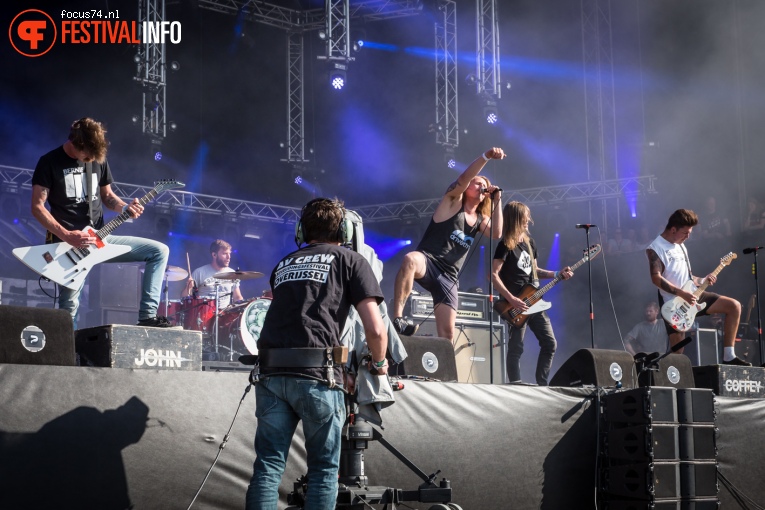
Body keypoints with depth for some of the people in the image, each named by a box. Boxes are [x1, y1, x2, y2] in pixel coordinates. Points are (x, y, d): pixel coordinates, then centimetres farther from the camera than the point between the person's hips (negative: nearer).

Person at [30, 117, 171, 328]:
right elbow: (37, 207, -9)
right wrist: (67, 236, -19)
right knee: (69, 306, -10)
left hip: (99, 238, 5)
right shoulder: (50, 162, -8)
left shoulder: (99, 159, 8)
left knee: (159, 251, -3)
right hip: (68, 244, -5)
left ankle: (147, 315, -7)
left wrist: (125, 208, -5)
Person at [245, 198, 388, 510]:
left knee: (268, 465, 6)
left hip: (271, 372, 4)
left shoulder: (283, 265, 26)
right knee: (324, 467, 7)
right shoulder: (350, 260, 11)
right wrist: (379, 362, 21)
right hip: (317, 373, -4)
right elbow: (375, 329, 2)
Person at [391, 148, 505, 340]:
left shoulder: (480, 219, 20)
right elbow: (463, 178, -14)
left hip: (448, 277, 6)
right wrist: (486, 156, -27)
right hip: (427, 262, -6)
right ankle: (397, 318, -45)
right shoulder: (453, 201, 6)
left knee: (447, 333, -3)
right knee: (410, 260, -43)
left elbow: (497, 233, -1)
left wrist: (497, 201, -1)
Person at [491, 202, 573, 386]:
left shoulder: (529, 241, 14)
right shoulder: (506, 245, -11)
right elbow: (493, 275, -17)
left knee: (550, 343, 7)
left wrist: (557, 274, 9)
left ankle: (541, 385, 13)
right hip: (516, 305, -8)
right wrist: (511, 299, -22)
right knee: (516, 349, -4)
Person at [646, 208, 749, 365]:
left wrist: (702, 280, 3)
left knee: (734, 306, -5)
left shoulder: (681, 247, 16)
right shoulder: (655, 249, -10)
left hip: (692, 295, 7)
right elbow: (656, 278, -21)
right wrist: (682, 293, -25)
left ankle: (728, 357, -5)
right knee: (677, 352, -10)